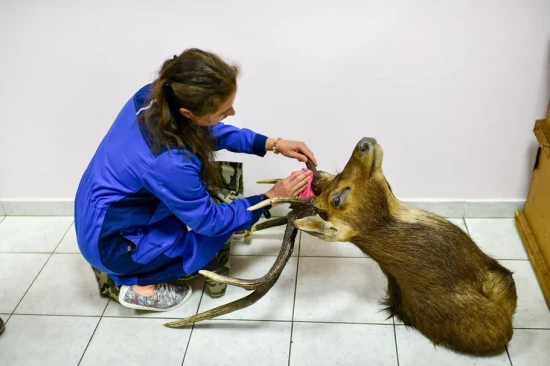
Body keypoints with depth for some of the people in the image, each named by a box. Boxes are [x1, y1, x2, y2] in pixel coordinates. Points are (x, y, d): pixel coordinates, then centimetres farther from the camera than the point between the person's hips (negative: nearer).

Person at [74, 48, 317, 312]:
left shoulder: (154, 95, -16)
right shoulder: (169, 162, -37)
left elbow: (211, 132, 3)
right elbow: (210, 221, -19)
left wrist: (271, 144, -4)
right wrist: (270, 198, -13)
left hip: (100, 210, 7)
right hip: (109, 239, -7)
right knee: (218, 230, 2)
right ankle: (138, 286, 9)